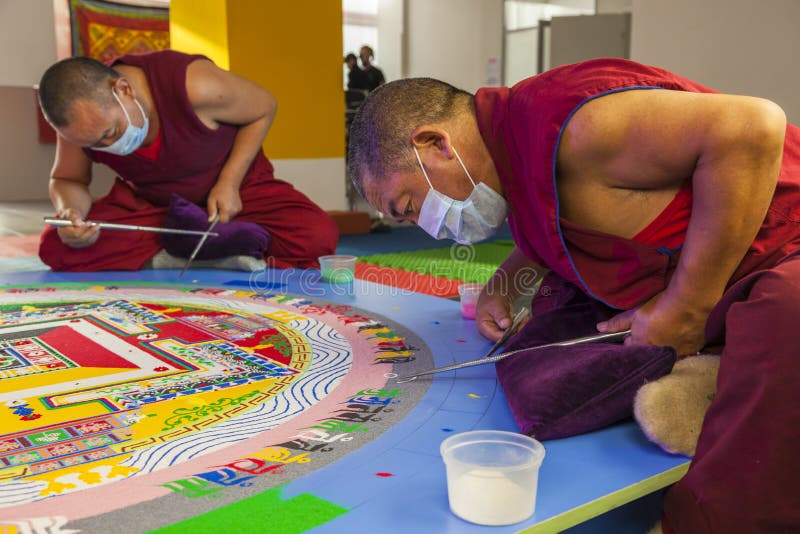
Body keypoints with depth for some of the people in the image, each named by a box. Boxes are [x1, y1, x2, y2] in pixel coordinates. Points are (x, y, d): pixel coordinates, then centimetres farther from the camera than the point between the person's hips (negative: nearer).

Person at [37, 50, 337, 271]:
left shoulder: (193, 85, -31)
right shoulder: (81, 117, -18)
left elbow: (263, 108, -14)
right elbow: (67, 180, -1)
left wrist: (229, 182, -21)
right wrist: (71, 211, -26)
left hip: (234, 187, -3)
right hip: (145, 203, 4)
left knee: (319, 234, -30)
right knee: (55, 248, -22)